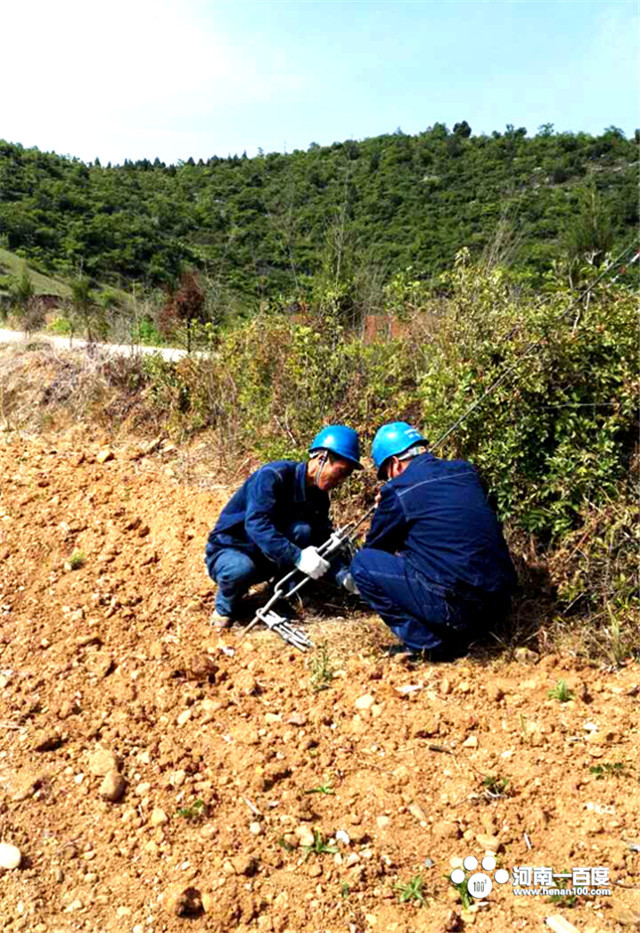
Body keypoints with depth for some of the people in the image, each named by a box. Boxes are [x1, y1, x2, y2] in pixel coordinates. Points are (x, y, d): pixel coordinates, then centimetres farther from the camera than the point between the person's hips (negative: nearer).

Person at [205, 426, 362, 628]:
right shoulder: (273, 476, -26)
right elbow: (256, 524, -38)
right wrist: (298, 557, -45)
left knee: (303, 530, -24)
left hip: (266, 559, 5)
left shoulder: (319, 496, -3)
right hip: (229, 551, -4)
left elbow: (323, 540, -3)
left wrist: (341, 573, -20)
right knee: (242, 569, -40)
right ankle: (224, 609, -6)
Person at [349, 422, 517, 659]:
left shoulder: (397, 491, -5)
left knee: (362, 563, 5)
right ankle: (455, 639, 18)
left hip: (453, 605, -7)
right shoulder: (465, 471, 12)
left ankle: (426, 645, 5)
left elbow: (374, 547, 11)